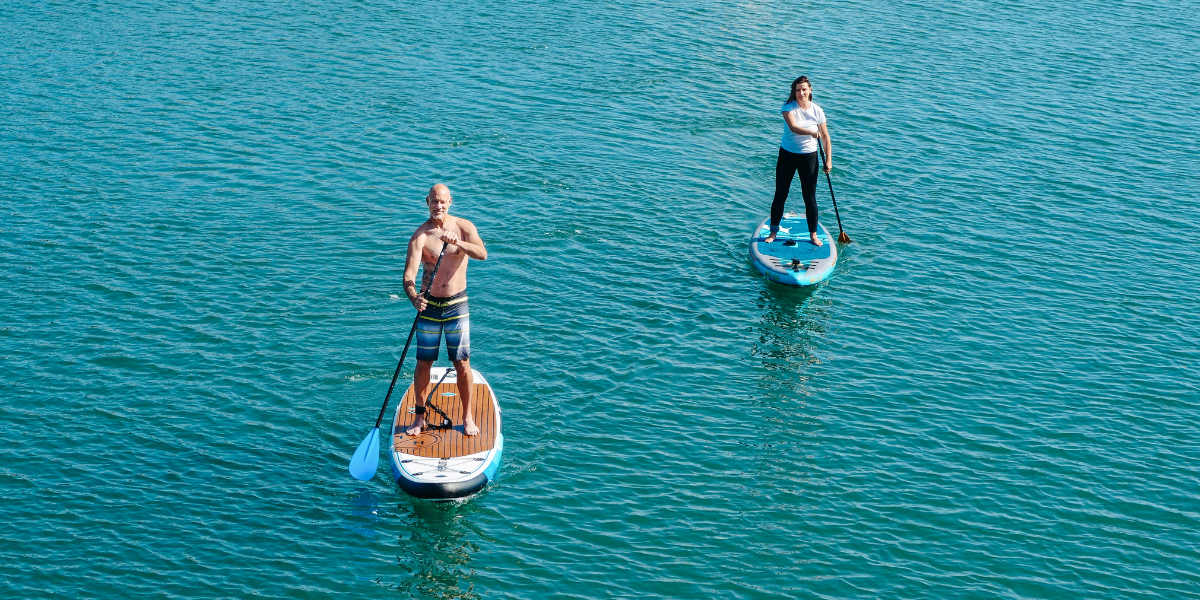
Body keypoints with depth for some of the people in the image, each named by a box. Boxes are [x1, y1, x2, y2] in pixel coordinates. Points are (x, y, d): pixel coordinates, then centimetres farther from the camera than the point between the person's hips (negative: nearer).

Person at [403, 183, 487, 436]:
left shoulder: (464, 227, -3)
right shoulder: (420, 236, -9)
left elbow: (482, 254, -20)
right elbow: (409, 275, -19)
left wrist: (459, 243, -38)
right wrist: (414, 297, -39)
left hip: (456, 304, 0)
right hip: (429, 306, 0)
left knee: (462, 364, 2)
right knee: (423, 364, 5)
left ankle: (468, 417, 15)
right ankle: (420, 417, 19)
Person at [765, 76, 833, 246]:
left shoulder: (817, 111, -3)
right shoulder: (789, 107, -10)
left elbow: (825, 136, 3)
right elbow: (793, 127, -28)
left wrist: (828, 160, -2)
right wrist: (811, 132, -45)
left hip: (809, 157, 1)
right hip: (787, 155, -1)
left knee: (810, 198, 3)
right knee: (780, 195, 6)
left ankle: (813, 234, 16)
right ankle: (773, 232, 20)